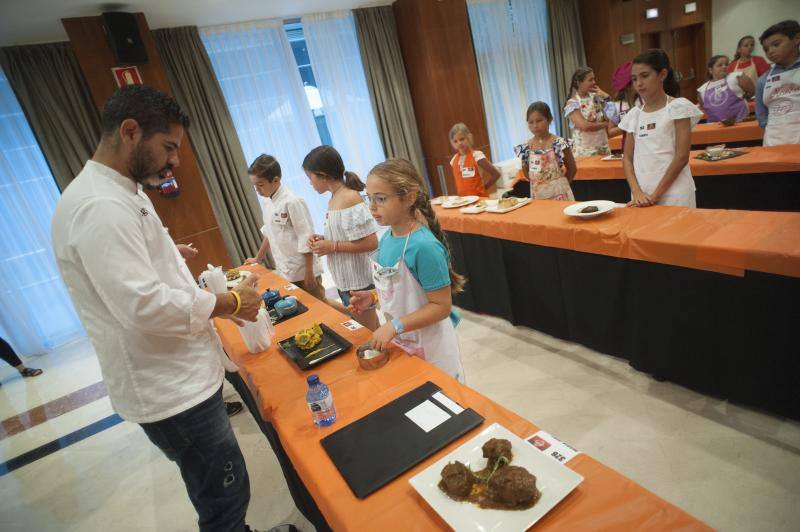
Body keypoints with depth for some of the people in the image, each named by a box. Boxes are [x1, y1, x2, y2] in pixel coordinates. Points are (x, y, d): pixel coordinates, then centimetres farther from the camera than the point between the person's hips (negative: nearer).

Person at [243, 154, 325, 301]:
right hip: (284, 272, 7)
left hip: (303, 271, -7)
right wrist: (258, 258, 25)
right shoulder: (266, 201, 5)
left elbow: (306, 239, -17)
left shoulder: (292, 202, -19)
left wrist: (309, 273, -15)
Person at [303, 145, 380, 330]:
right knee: (371, 329, 21)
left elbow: (371, 243, -23)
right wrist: (324, 239, 1)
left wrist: (332, 246, -18)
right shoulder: (334, 199, 8)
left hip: (357, 282, -9)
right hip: (344, 279, 9)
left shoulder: (350, 198, -18)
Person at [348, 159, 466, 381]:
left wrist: (395, 326, -27)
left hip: (429, 346, -7)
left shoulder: (424, 246, -27)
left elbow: (441, 306, -23)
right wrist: (373, 296, -4)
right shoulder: (387, 238, -3)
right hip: (399, 342, 7)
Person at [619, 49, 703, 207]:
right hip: (642, 196, 4)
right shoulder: (633, 115, 10)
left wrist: (655, 195, -13)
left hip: (673, 194, -4)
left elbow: (681, 157, -8)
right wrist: (637, 192, -9)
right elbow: (627, 159, 6)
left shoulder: (678, 107, -2)